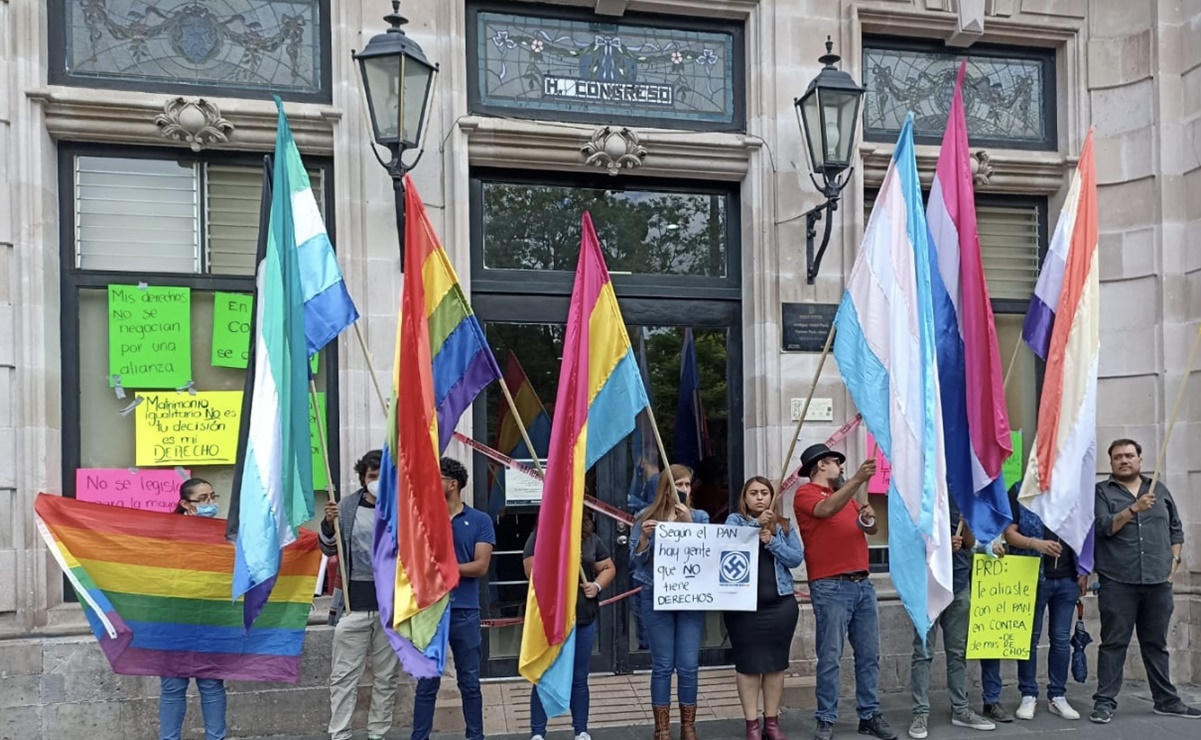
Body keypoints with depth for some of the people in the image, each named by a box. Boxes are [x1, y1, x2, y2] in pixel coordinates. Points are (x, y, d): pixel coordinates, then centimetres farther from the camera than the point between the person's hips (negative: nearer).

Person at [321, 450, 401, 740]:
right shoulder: (347, 506, 4)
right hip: (354, 602, 0)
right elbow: (329, 550, 7)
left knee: (387, 677, 9)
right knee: (344, 676, 0)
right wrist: (328, 523, -12)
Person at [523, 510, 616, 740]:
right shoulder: (539, 537, -3)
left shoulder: (591, 539, 7)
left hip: (584, 618, 3)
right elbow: (532, 572, -14)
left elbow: (609, 568, 12)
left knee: (579, 678, 13)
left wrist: (597, 585, -6)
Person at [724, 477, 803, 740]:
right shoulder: (735, 520, 5)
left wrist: (771, 541, -12)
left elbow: (796, 558, 1)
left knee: (776, 662, 7)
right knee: (748, 663, 1)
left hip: (781, 603, 3)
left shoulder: (784, 525, 11)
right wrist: (756, 523, -19)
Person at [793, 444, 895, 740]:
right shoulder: (806, 493, -1)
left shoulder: (845, 494, 22)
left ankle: (870, 715, 16)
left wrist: (869, 518, -1)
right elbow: (826, 510, -23)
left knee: (869, 654, 8)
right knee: (830, 657, -5)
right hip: (830, 587, -7)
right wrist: (857, 480, -31)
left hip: (862, 583, 7)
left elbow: (871, 530, 23)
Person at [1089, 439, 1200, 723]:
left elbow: (1176, 529, 18)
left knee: (1156, 643, 13)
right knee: (1114, 643, -1)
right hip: (1118, 582, -3)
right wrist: (1134, 508, -22)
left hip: (1158, 581, 4)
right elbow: (1103, 527, -12)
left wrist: (1174, 560, 7)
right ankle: (1105, 701, 2)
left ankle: (1166, 700, 22)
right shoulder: (1101, 491, 2)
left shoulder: (1159, 490, 14)